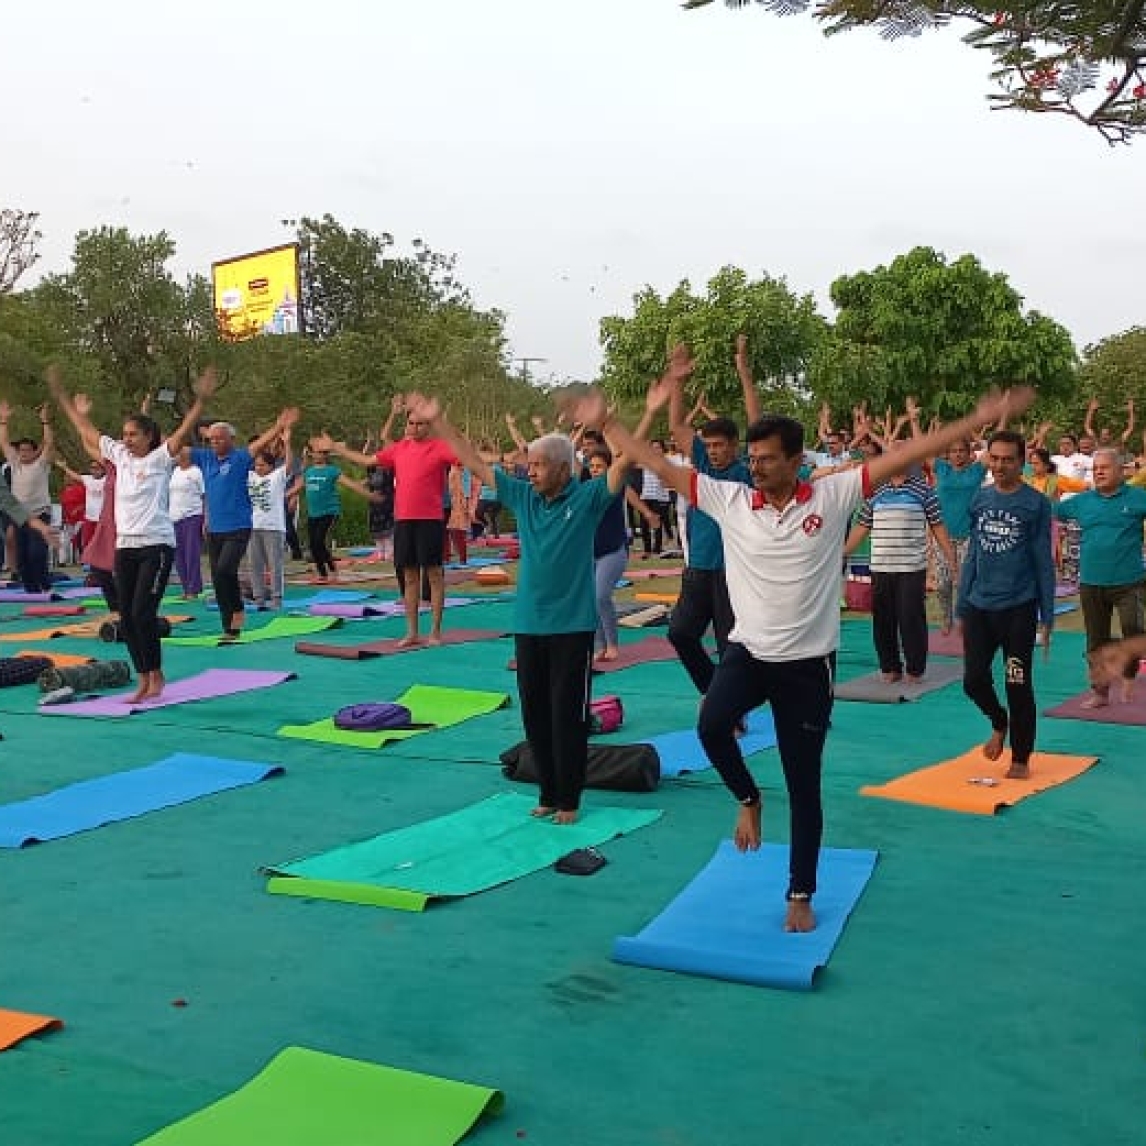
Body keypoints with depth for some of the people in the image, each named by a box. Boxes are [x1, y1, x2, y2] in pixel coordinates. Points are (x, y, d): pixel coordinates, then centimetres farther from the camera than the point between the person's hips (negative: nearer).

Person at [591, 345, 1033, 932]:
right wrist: (606, 422, -3)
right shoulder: (729, 500, -2)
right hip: (747, 650, 1)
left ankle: (801, 895, 27)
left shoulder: (832, 496, -7)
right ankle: (747, 798, 5)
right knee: (712, 724, -29)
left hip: (807, 662, -1)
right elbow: (661, 467, 0)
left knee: (804, 785, 8)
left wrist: (978, 419, -13)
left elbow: (901, 457, -10)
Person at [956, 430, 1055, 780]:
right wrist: (961, 609, 9)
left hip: (1018, 609, -4)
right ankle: (999, 722, 35)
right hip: (979, 607, 4)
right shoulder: (980, 499, 6)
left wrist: (1047, 616, -5)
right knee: (974, 680, 4)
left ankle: (1021, 759, 18)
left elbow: (1044, 561, -3)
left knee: (1018, 686, 3)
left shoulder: (1036, 503, -6)